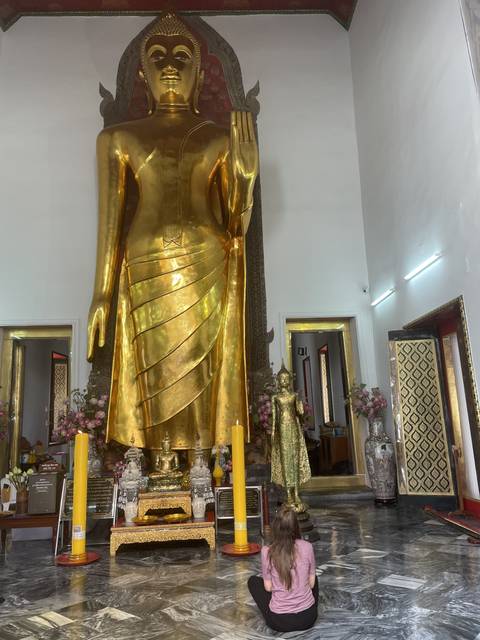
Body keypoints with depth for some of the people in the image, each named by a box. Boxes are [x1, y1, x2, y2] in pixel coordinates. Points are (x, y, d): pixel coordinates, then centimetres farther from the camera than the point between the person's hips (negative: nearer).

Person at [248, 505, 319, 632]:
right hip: (307, 617, 2)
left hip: (279, 621, -2)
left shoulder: (267, 552, -13)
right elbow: (311, 583, 1)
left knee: (253, 580, 23)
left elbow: (268, 588, -2)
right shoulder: (307, 547, -9)